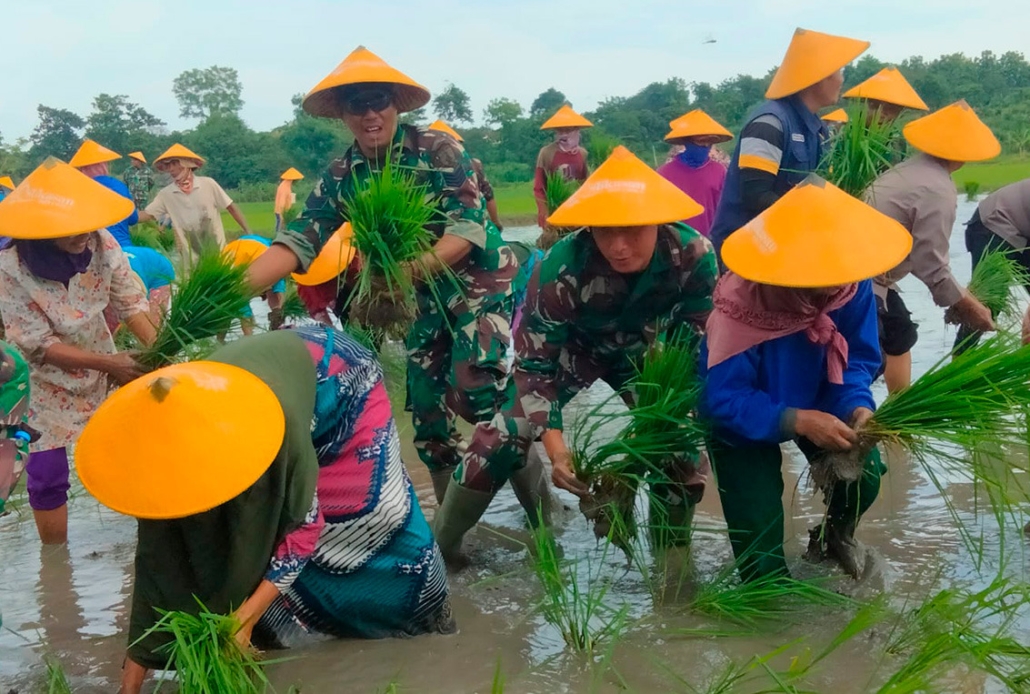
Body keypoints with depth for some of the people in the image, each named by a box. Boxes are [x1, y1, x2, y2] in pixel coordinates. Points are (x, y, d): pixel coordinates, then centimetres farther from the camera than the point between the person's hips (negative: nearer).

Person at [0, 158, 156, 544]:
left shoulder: (101, 244, -20)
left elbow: (129, 302, -11)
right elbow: (38, 346, -23)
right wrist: (108, 363, -27)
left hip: (107, 366, 3)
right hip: (53, 381, -3)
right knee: (47, 476, 0)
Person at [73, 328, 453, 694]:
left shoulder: (272, 419, -47)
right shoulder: (175, 434, -31)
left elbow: (304, 522, -33)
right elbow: (159, 558, -24)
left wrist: (244, 619, -37)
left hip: (339, 379, -4)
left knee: (376, 507, -3)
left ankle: (420, 614, 22)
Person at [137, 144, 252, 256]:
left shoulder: (208, 184, -6)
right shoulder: (165, 194, -1)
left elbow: (231, 207, -1)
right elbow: (146, 215, -2)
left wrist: (248, 232, -3)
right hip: (189, 256, 1)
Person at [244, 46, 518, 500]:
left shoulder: (438, 150, -16)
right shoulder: (340, 179, -4)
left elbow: (468, 227, -23)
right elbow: (299, 242, -13)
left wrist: (408, 269, -36)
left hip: (480, 279, -5)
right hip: (429, 296, 5)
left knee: (475, 388, -26)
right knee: (427, 408, 9)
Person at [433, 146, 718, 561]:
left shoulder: (694, 254, -33)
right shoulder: (563, 268, -38)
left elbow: (700, 332, -16)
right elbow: (534, 360, -29)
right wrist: (554, 443, -37)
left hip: (651, 358, 3)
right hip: (577, 351, -2)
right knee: (507, 433, -14)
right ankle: (438, 541, 3)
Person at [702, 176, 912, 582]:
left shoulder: (852, 285, -24)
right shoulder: (739, 310, -38)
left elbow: (858, 359, -12)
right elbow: (724, 400, -32)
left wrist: (857, 404, -32)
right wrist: (796, 421, -41)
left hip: (818, 407, 4)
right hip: (743, 422, -4)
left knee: (865, 474, -15)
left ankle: (834, 535, 23)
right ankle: (769, 586, 31)